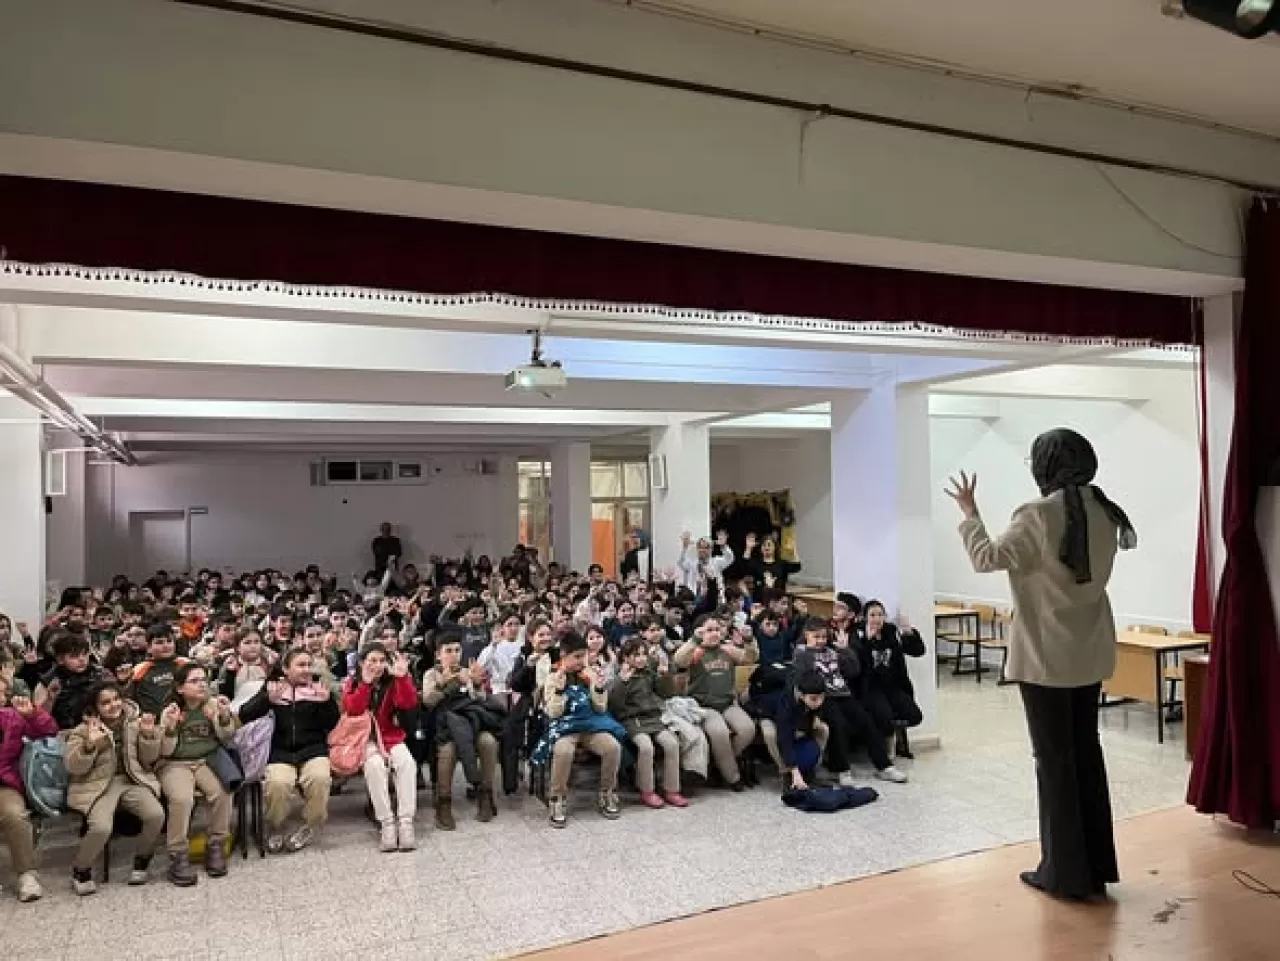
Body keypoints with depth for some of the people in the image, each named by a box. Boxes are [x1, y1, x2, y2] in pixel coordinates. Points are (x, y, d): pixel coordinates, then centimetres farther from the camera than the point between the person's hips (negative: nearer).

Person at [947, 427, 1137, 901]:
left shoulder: (1039, 514, -19)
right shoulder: (1104, 512, 4)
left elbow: (987, 559, -13)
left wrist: (969, 514, 1)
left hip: (1046, 656, -7)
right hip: (1091, 653, 7)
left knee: (1054, 759, 3)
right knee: (1087, 752, 16)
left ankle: (1065, 872, 14)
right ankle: (1095, 865, 27)